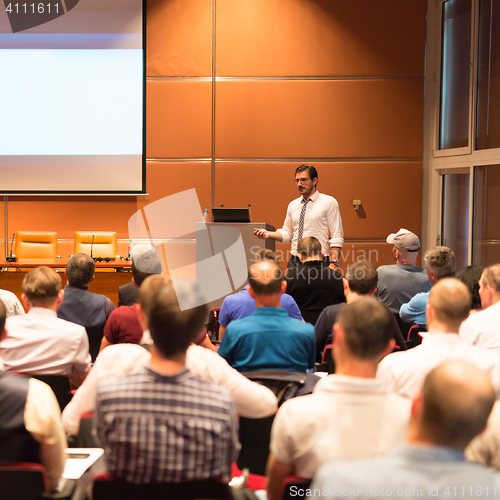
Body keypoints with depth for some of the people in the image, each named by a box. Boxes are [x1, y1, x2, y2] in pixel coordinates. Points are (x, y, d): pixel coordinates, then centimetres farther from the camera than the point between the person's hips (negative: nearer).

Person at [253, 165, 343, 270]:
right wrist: (269, 234, 2)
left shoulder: (329, 202, -1)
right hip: (295, 262, 4)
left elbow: (337, 237, -5)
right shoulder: (293, 205, 14)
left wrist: (333, 263, -14)